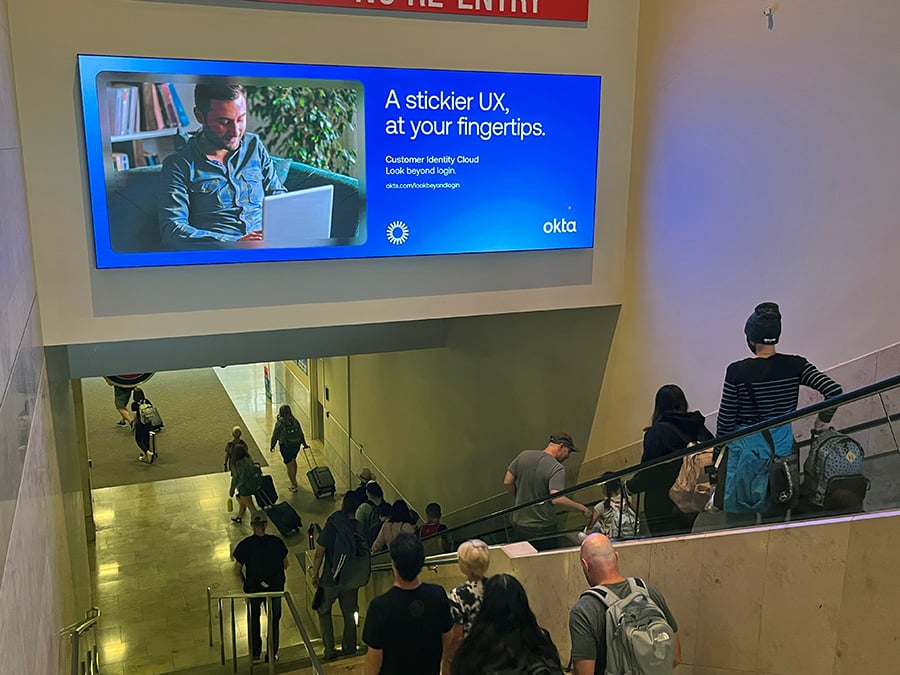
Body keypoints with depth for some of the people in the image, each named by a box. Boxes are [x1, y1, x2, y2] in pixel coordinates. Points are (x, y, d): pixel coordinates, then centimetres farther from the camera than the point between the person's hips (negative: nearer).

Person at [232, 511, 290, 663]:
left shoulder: (244, 545, -18)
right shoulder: (276, 542, -16)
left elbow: (237, 571, -10)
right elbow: (285, 565, -4)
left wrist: (246, 583, 8)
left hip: (253, 588, 0)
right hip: (275, 588, 0)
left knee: (254, 619, 25)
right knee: (273, 620, 20)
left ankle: (255, 652, 35)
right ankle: (272, 654, 29)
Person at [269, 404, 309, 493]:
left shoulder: (279, 423, -14)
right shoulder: (295, 421, -3)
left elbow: (275, 436, -7)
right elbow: (301, 433, 4)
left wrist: (272, 446, 7)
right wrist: (304, 444, 17)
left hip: (285, 446, -5)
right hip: (296, 445, 5)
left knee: (289, 465, 5)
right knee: (293, 460, 28)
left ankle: (294, 485, 7)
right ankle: (293, 479, 43)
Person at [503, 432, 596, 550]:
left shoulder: (524, 455, -2)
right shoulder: (557, 469, -19)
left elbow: (507, 482, 4)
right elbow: (556, 499, -32)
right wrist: (583, 508, -23)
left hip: (519, 525, 5)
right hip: (543, 530, -5)